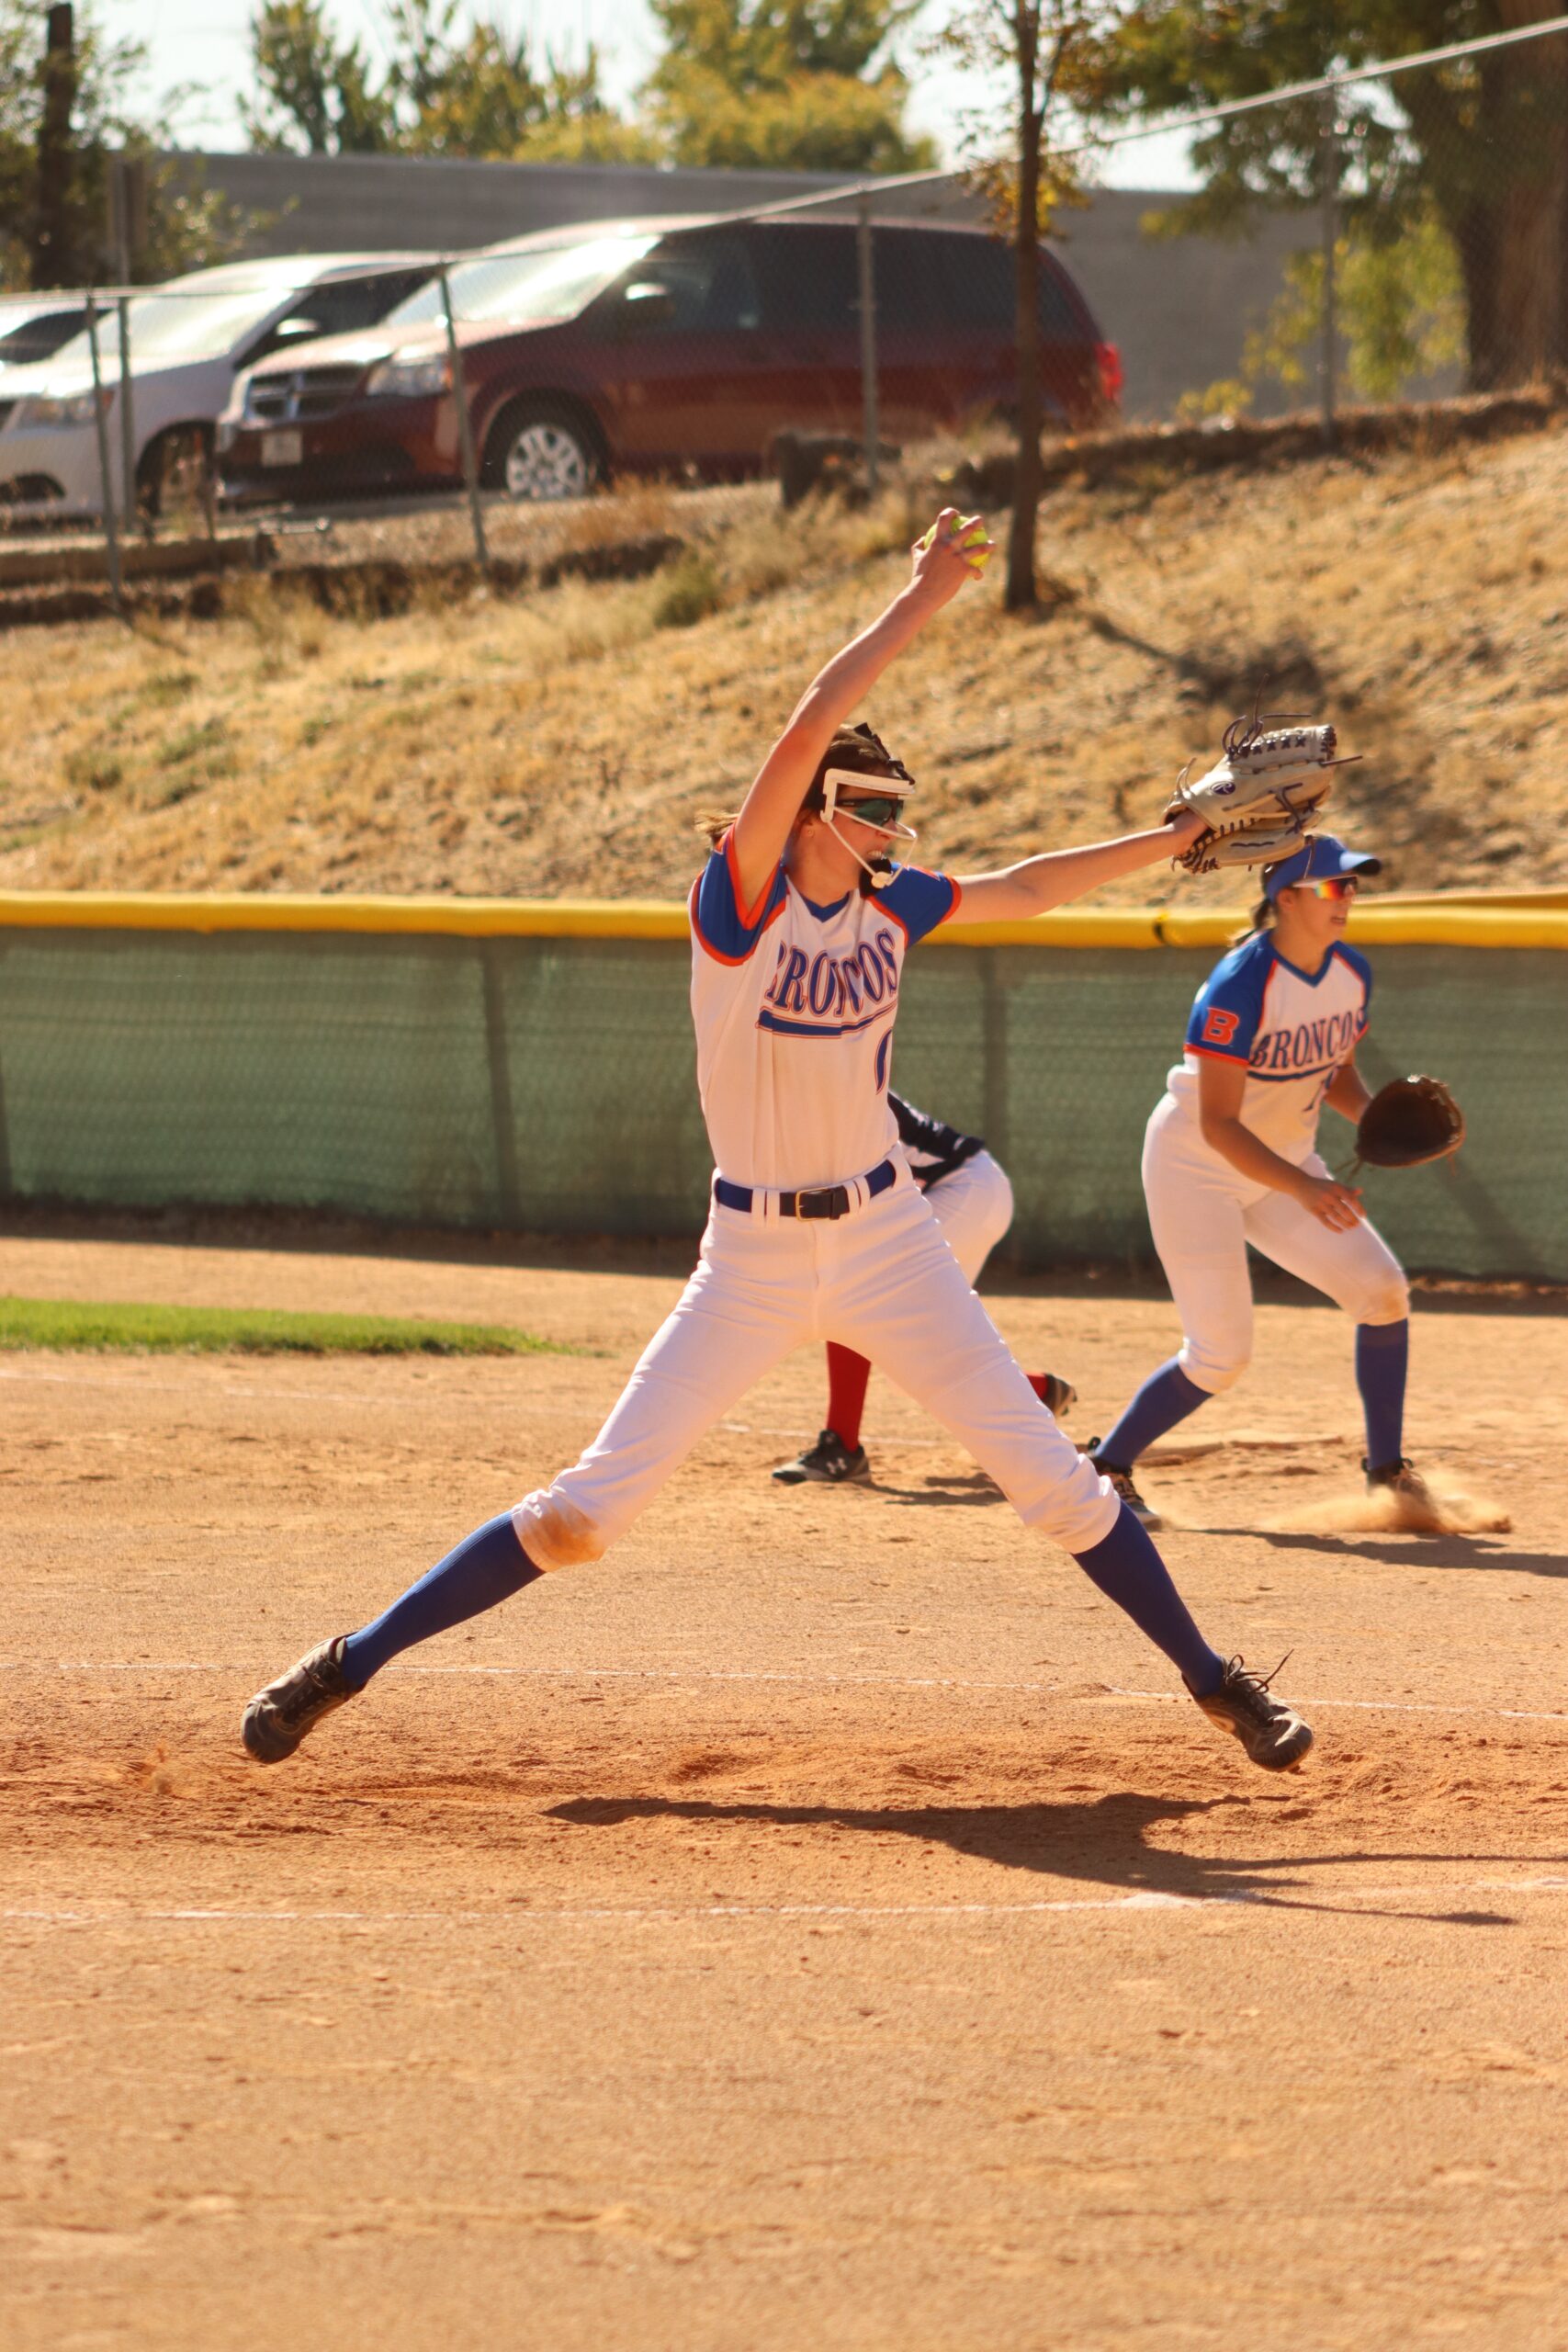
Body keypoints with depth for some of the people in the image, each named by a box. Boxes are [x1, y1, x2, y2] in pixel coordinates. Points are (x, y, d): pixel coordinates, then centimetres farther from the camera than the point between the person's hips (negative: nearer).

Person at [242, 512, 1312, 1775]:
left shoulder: (891, 908, 1)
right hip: (752, 1253, -4)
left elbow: (1022, 890, 19)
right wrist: (918, 606, -24)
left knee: (1051, 1476, 1)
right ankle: (347, 1668, 4)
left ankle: (1214, 1679, 14)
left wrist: (1173, 839, 16)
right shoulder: (741, 899, -14)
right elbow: (807, 729, -26)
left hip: (888, 1236, 4)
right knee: (592, 1505, -5)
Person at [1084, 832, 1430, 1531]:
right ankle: (1104, 1468, 10)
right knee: (1220, 1356, -10)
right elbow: (1217, 1124, -29)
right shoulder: (1240, 987, -28)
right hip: (1196, 1167, -7)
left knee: (1381, 1288, -6)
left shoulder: (1352, 973, -4)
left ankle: (1387, 1468, 7)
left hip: (1282, 1164, 7)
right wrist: (1305, 1189, -41)